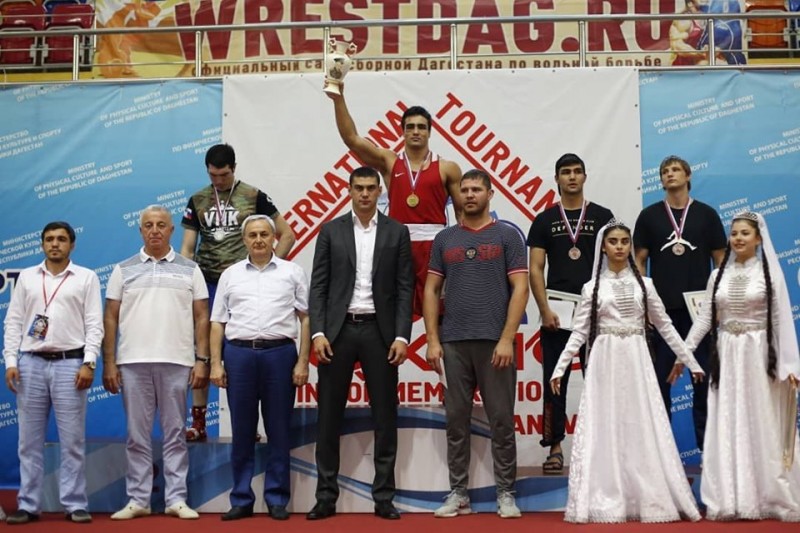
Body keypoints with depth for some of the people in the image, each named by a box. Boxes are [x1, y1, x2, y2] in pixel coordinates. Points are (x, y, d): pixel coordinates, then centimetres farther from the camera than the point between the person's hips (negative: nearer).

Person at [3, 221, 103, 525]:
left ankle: (75, 505, 5)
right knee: (29, 440, 4)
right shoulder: (26, 277, 13)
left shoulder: (86, 277, 6)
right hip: (31, 363, 2)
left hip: (69, 363, -2)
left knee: (72, 440, -1)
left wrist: (88, 363, -9)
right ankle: (28, 505, 11)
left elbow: (95, 324, 0)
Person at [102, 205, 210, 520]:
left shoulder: (190, 270, 8)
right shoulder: (123, 270, 9)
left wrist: (202, 360, -2)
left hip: (177, 363, 0)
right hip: (133, 363, 1)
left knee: (174, 434, 4)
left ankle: (176, 499, 10)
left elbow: (201, 318, 6)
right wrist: (109, 364, 0)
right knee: (137, 435, 5)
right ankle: (138, 500, 12)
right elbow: (110, 319, 7)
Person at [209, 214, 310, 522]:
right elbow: (218, 323, 11)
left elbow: (306, 318, 4)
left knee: (278, 430, 3)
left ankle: (277, 499, 13)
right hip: (239, 353, 1)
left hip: (279, 353, -1)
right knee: (242, 430, 6)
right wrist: (215, 364, 2)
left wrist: (302, 362, -4)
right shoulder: (230, 275, 11)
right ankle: (241, 499, 14)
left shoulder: (292, 272, 6)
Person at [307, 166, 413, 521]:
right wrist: (318, 332, -8)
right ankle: (326, 496, 12)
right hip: (338, 330, 0)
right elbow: (318, 286, 3)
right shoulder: (331, 231, 6)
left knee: (385, 416, 3)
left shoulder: (396, 232, 5)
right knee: (329, 416, 3)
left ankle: (384, 497, 12)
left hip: (379, 331, 0)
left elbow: (405, 288, 2)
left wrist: (401, 336, -8)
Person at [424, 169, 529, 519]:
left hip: (494, 342, -3)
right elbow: (431, 290, 10)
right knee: (457, 420, 7)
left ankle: (505, 494, 11)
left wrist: (507, 339, -12)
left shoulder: (507, 236, 2)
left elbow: (520, 289, -4)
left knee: (501, 420, 2)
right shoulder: (444, 239, 11)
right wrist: (433, 339, 0)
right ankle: (458, 493, 15)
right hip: (453, 342, 3)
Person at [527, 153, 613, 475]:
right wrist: (545, 310, -8)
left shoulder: (602, 216, 6)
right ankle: (555, 447, 8)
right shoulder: (544, 220, 6)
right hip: (556, 312, 0)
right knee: (555, 380, 2)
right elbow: (535, 269, 2)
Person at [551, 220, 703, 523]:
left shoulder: (643, 283, 8)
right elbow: (579, 332, 2)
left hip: (636, 361, 1)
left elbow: (664, 325, 10)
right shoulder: (592, 287, 5)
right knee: (605, 430, -2)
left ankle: (648, 500, 6)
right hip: (605, 362, -1)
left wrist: (689, 360, 7)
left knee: (642, 428, -1)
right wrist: (559, 368, -6)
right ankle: (607, 502, 3)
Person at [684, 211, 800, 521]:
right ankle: (731, 501, 6)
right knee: (727, 429, 2)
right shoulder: (718, 276, 9)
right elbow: (705, 319, 10)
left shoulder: (770, 273, -1)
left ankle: (769, 499, 9)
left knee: (762, 427, -1)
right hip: (726, 357, 3)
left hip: (759, 355, -3)